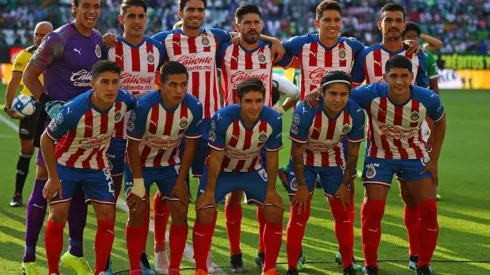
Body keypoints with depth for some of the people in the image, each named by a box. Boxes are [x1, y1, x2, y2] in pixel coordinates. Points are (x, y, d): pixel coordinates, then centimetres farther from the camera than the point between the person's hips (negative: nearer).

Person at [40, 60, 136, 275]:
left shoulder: (123, 101, -24)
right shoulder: (74, 110, -36)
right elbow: (46, 139, -21)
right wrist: (53, 178, -15)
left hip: (97, 166, 4)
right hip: (66, 164, -4)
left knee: (107, 216, -4)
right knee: (58, 216, -7)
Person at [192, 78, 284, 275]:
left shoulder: (273, 120, -26)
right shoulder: (223, 118, -33)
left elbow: (272, 156, -11)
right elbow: (215, 157, -21)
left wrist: (271, 190, -6)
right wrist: (209, 191, -16)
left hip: (252, 170, 3)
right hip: (222, 170, -3)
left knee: (275, 211, -6)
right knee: (205, 213, -15)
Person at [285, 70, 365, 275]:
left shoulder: (355, 113, -24)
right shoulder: (305, 111, -34)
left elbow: (353, 153, -9)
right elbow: (297, 152, -21)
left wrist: (345, 184, -3)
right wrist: (302, 185, -15)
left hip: (334, 160, 3)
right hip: (305, 160, -3)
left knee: (343, 214, 6)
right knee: (299, 215, -4)